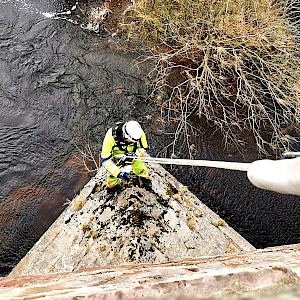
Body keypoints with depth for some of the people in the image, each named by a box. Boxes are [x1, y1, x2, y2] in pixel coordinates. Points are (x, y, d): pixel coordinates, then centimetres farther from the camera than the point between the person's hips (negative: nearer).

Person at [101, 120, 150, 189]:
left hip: (132, 152, 2)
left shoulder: (138, 132, -34)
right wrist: (118, 173, -45)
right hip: (116, 151, -1)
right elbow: (105, 160, -36)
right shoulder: (111, 136, -42)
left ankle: (144, 176, 38)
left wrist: (135, 155, -34)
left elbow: (143, 148, -14)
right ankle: (113, 183, 28)